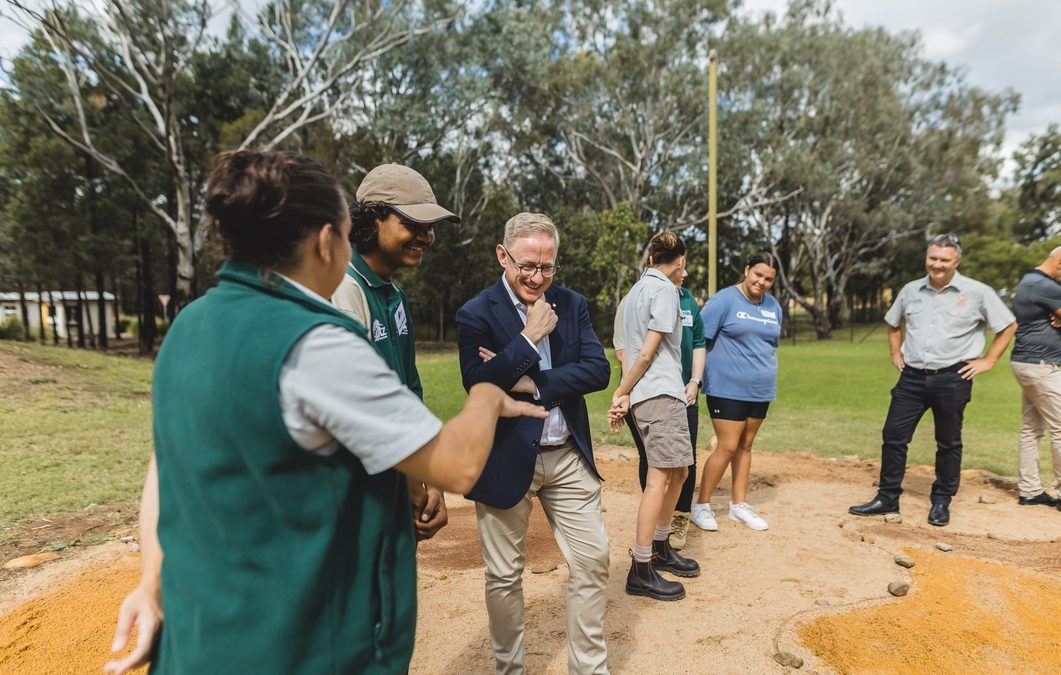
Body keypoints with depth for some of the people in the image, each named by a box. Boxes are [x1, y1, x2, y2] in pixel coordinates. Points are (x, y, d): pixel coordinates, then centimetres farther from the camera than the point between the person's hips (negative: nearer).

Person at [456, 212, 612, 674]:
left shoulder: (571, 305, 3)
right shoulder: (476, 314, -10)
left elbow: (598, 371, -8)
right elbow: (479, 386, -22)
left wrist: (533, 385, -17)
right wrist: (530, 336, -21)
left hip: (569, 458, 4)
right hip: (506, 460, -3)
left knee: (592, 562, 10)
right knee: (504, 576, 12)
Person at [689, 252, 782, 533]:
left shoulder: (774, 306, 11)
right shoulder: (724, 300, -9)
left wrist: (769, 374, 19)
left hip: (760, 390, 6)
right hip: (727, 389, -6)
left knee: (746, 445, 13)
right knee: (727, 447, -5)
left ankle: (739, 503, 26)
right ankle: (701, 504, 11)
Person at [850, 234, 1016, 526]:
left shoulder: (978, 292, -4)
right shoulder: (910, 290, 7)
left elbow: (1008, 326, 4)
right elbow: (893, 324, 23)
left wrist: (988, 360, -1)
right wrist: (895, 354, 13)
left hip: (952, 379, -3)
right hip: (912, 377, 3)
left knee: (948, 443, 9)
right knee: (893, 436, 2)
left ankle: (941, 502, 24)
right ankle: (887, 498, 14)